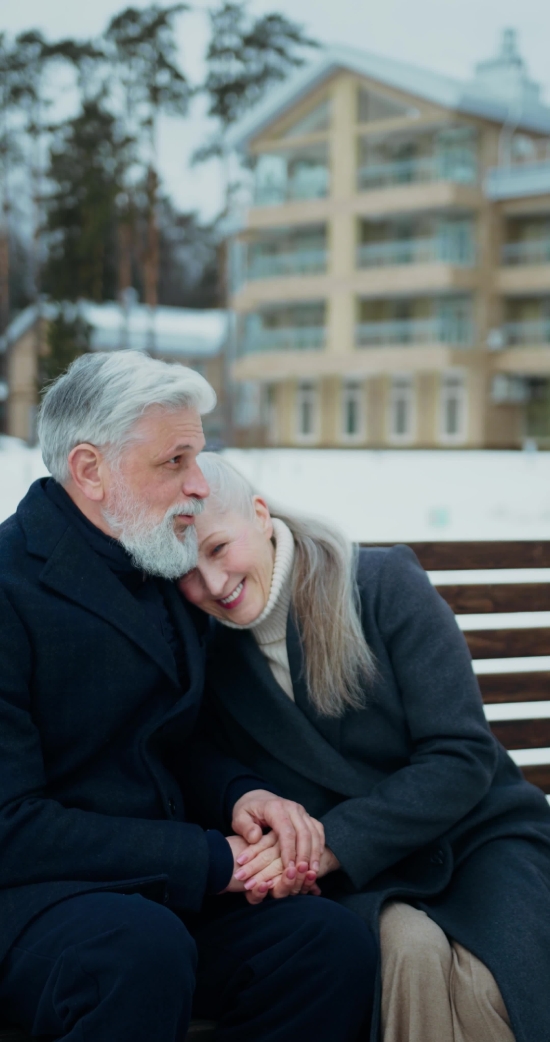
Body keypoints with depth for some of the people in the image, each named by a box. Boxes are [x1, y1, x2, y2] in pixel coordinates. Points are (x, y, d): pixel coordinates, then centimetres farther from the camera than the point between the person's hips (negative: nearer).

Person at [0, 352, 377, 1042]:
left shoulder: (164, 575, 11)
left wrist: (241, 794, -2)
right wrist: (210, 860, -18)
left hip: (160, 893, 7)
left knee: (335, 945, -19)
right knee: (142, 948, -38)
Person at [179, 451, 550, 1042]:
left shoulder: (386, 584, -7)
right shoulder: (208, 662, 2)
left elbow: (462, 756, -12)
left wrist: (334, 843, -22)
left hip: (479, 839, -1)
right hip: (364, 882, 1)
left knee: (488, 985, -31)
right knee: (408, 950, -33)